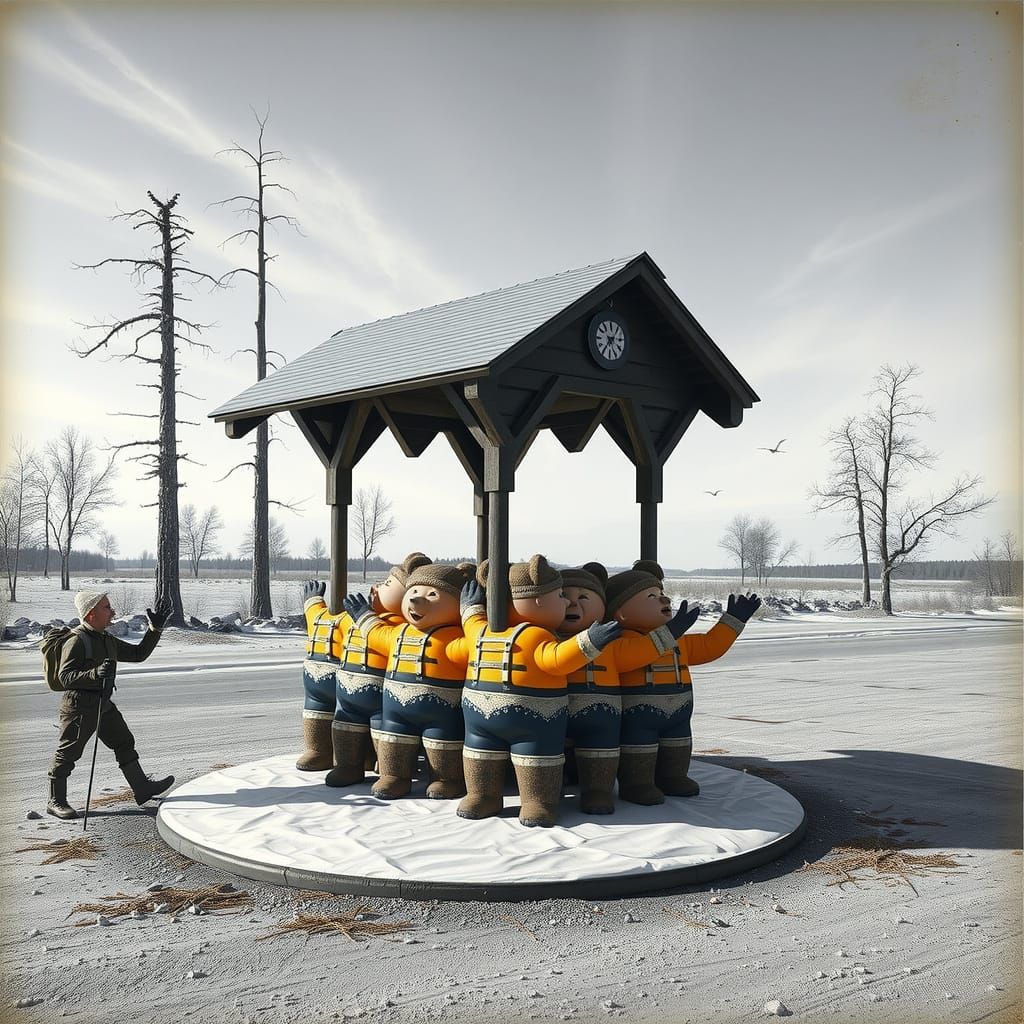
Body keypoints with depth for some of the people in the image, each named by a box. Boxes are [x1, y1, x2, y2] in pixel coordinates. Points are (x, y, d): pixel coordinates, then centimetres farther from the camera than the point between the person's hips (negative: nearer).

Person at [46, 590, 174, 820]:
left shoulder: (108, 640, 11)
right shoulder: (76, 641, -17)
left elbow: (138, 654, 18)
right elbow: (65, 677, -24)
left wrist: (155, 629, 9)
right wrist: (96, 673, -38)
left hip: (104, 705, 9)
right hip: (79, 707, -9)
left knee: (125, 743, 11)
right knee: (67, 754, 3)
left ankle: (142, 788, 20)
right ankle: (55, 802, 17)